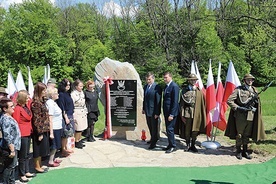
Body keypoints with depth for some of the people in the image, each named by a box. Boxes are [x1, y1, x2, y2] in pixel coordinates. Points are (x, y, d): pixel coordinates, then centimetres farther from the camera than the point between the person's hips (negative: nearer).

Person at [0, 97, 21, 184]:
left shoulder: (8, 117, 9)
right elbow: (7, 136, -24)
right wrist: (12, 150, -22)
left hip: (13, 147, 10)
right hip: (9, 148, -10)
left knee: (12, 166, 20)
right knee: (9, 167, 2)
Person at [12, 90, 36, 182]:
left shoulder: (26, 106, 9)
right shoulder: (17, 109, -17)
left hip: (28, 133, 8)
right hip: (22, 135, -8)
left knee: (27, 154, 17)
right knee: (22, 156, 3)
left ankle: (27, 172, 29)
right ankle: (22, 175, 15)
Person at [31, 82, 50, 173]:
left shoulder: (42, 101, 8)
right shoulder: (36, 103, -19)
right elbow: (36, 119, -20)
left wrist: (46, 129, 14)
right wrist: (40, 132, -17)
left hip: (44, 129, 9)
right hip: (39, 130, -9)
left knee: (42, 148, 19)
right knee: (38, 148, 6)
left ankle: (40, 165, 32)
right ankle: (37, 166, 20)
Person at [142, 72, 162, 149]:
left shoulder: (157, 87, -16)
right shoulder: (145, 87, 8)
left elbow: (158, 101, -16)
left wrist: (157, 112, -16)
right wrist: (143, 108, 13)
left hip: (154, 111, -7)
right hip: (147, 110, 7)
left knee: (154, 127, 5)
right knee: (150, 126, 18)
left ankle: (153, 143, 17)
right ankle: (153, 138, 37)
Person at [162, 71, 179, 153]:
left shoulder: (174, 86, -15)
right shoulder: (166, 86, 13)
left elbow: (175, 102, -18)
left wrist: (171, 114, -20)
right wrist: (165, 113, 14)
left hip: (171, 112, -9)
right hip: (166, 112, 9)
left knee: (170, 129, -4)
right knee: (168, 129, 14)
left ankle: (173, 146, 8)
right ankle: (170, 145, 25)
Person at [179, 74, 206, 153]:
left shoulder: (199, 90, 7)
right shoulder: (185, 90, 1)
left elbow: (202, 103, 6)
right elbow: (182, 102, -2)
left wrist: (203, 114, 2)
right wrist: (182, 114, -7)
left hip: (197, 113, 2)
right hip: (188, 112, -2)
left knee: (195, 130, 7)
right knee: (187, 130, 5)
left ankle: (193, 145, 22)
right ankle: (188, 145, 21)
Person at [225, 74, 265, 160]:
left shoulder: (254, 90, 9)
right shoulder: (238, 90, -5)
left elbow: (257, 103, 16)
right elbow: (229, 101, -10)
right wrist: (238, 108, -16)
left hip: (251, 116, 4)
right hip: (240, 116, -4)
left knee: (247, 134, 12)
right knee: (239, 134, 5)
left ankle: (245, 151, 24)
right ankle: (238, 151, 17)